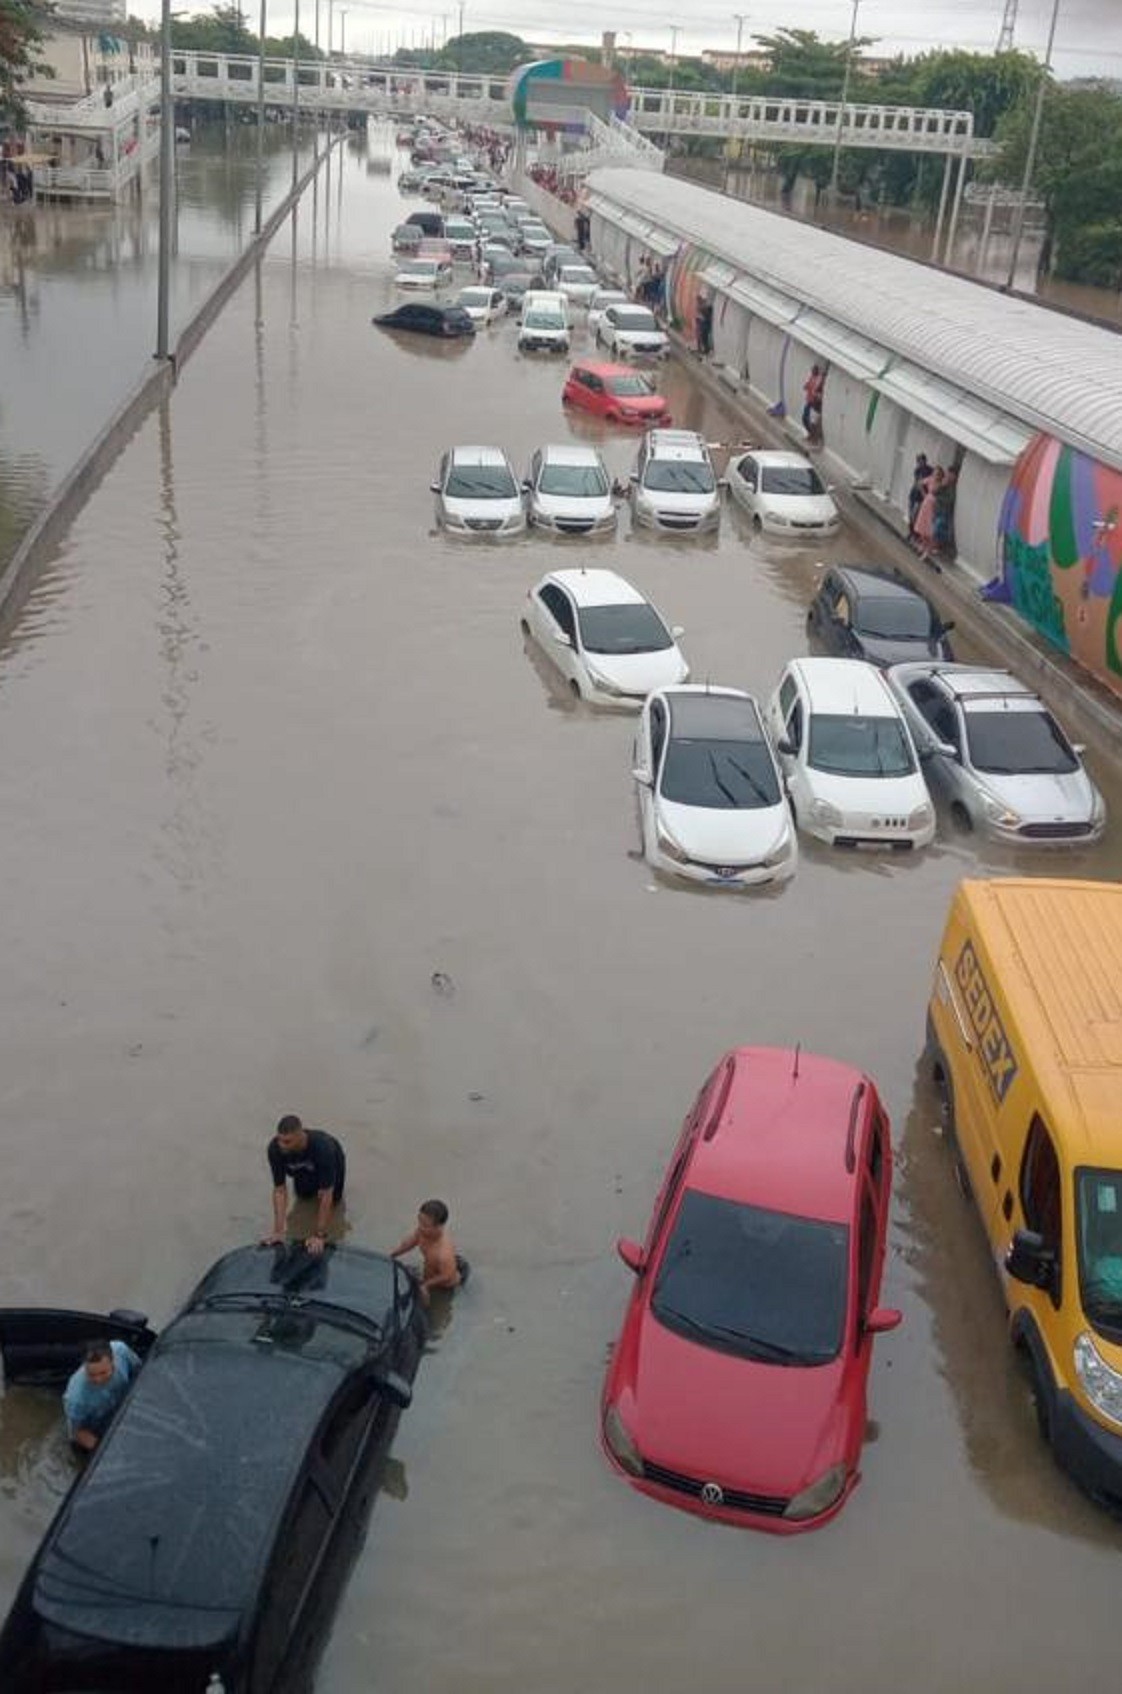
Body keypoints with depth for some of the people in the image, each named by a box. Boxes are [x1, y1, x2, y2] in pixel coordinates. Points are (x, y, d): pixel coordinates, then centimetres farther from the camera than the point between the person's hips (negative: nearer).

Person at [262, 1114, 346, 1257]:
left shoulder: (322, 1147, -46)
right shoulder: (275, 1149, -36)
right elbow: (279, 1190, -30)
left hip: (332, 1164, -3)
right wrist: (278, 1231, -34)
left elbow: (325, 1196, -41)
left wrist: (319, 1236, -39)